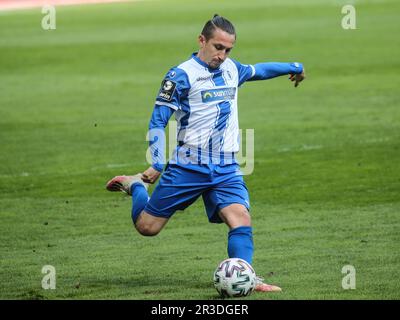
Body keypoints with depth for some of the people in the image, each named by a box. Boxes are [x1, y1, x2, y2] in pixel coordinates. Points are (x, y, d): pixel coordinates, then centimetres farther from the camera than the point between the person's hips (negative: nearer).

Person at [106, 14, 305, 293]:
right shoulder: (182, 75, -10)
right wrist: (157, 165, -18)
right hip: (188, 166, -4)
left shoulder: (231, 69, 10)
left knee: (241, 218, -20)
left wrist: (293, 67, 44)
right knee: (147, 226, 3)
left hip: (226, 169, 4)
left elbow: (256, 70, 34)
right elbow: (158, 121, -9)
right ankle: (136, 186, 31)